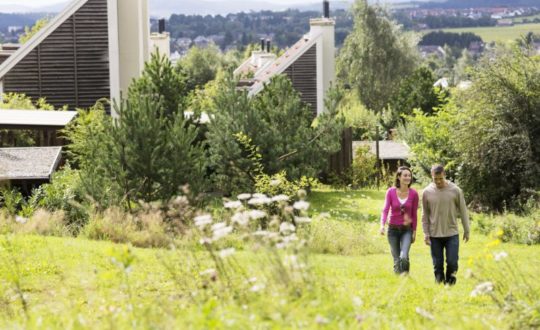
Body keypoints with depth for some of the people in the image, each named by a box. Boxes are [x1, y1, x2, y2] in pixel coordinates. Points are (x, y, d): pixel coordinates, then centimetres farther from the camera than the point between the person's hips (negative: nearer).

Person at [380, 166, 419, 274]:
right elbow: (385, 210, -10)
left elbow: (414, 214, 3)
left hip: (407, 230, -1)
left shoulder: (413, 194, -4)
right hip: (393, 229, 1)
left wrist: (414, 232, 3)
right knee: (397, 260, 5)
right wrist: (382, 225, -26)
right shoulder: (391, 192, -5)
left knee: (404, 257, -21)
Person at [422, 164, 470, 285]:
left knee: (452, 262, -5)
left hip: (452, 234, -1)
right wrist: (426, 233, 0)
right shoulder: (427, 192, -1)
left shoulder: (455, 190, -4)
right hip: (435, 235, 1)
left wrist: (466, 231, 5)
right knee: (438, 265, 4)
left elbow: (463, 211, 3)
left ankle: (450, 283, 14)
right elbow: (425, 215, 6)